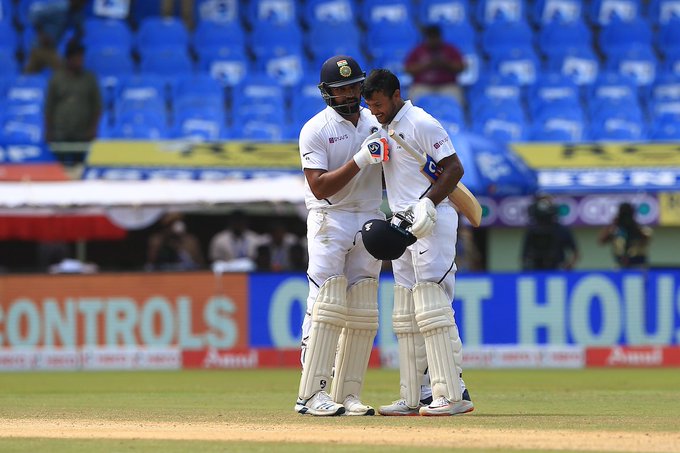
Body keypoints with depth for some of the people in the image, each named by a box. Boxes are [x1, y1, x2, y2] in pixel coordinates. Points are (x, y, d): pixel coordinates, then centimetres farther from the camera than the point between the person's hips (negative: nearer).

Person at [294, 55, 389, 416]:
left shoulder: (378, 122, 10)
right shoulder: (315, 130, -6)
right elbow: (320, 187, -15)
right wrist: (360, 160, -23)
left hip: (370, 221, 5)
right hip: (329, 221, -5)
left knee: (362, 313, 2)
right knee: (326, 305, -14)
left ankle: (348, 395, 5)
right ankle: (311, 393, -15)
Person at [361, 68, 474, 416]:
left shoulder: (421, 124, -10)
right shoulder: (385, 128, 17)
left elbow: (455, 168, -14)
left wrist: (426, 204, -23)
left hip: (432, 225, -10)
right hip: (404, 229, 10)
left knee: (432, 310, -14)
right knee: (406, 317, 9)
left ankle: (453, 394, -16)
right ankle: (414, 397, 11)